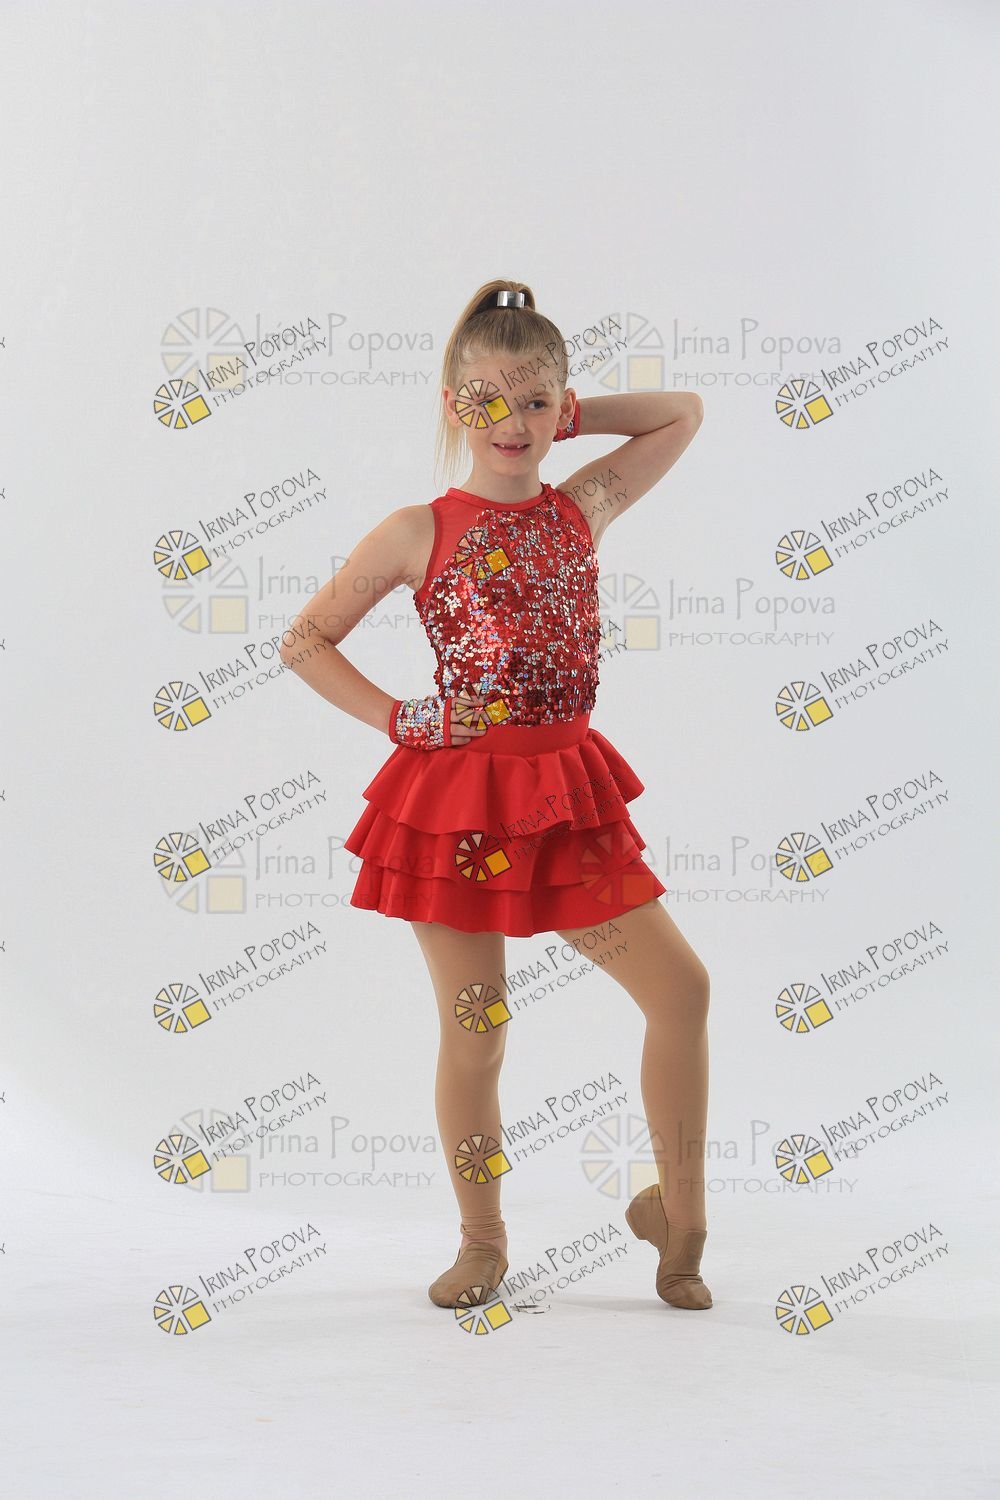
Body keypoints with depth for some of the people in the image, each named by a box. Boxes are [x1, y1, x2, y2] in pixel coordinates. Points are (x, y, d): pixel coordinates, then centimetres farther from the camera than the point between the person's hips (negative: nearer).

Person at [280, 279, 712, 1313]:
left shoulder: (584, 507, 7)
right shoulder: (416, 533, -1)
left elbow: (682, 412, 19)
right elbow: (304, 641, 5)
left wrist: (569, 415, 10)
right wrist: (397, 718, -5)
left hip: (569, 791, 3)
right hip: (457, 792, -3)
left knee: (681, 986, -3)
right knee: (474, 1029, 3)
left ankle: (676, 1210, 14)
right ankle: (482, 1242, 21)